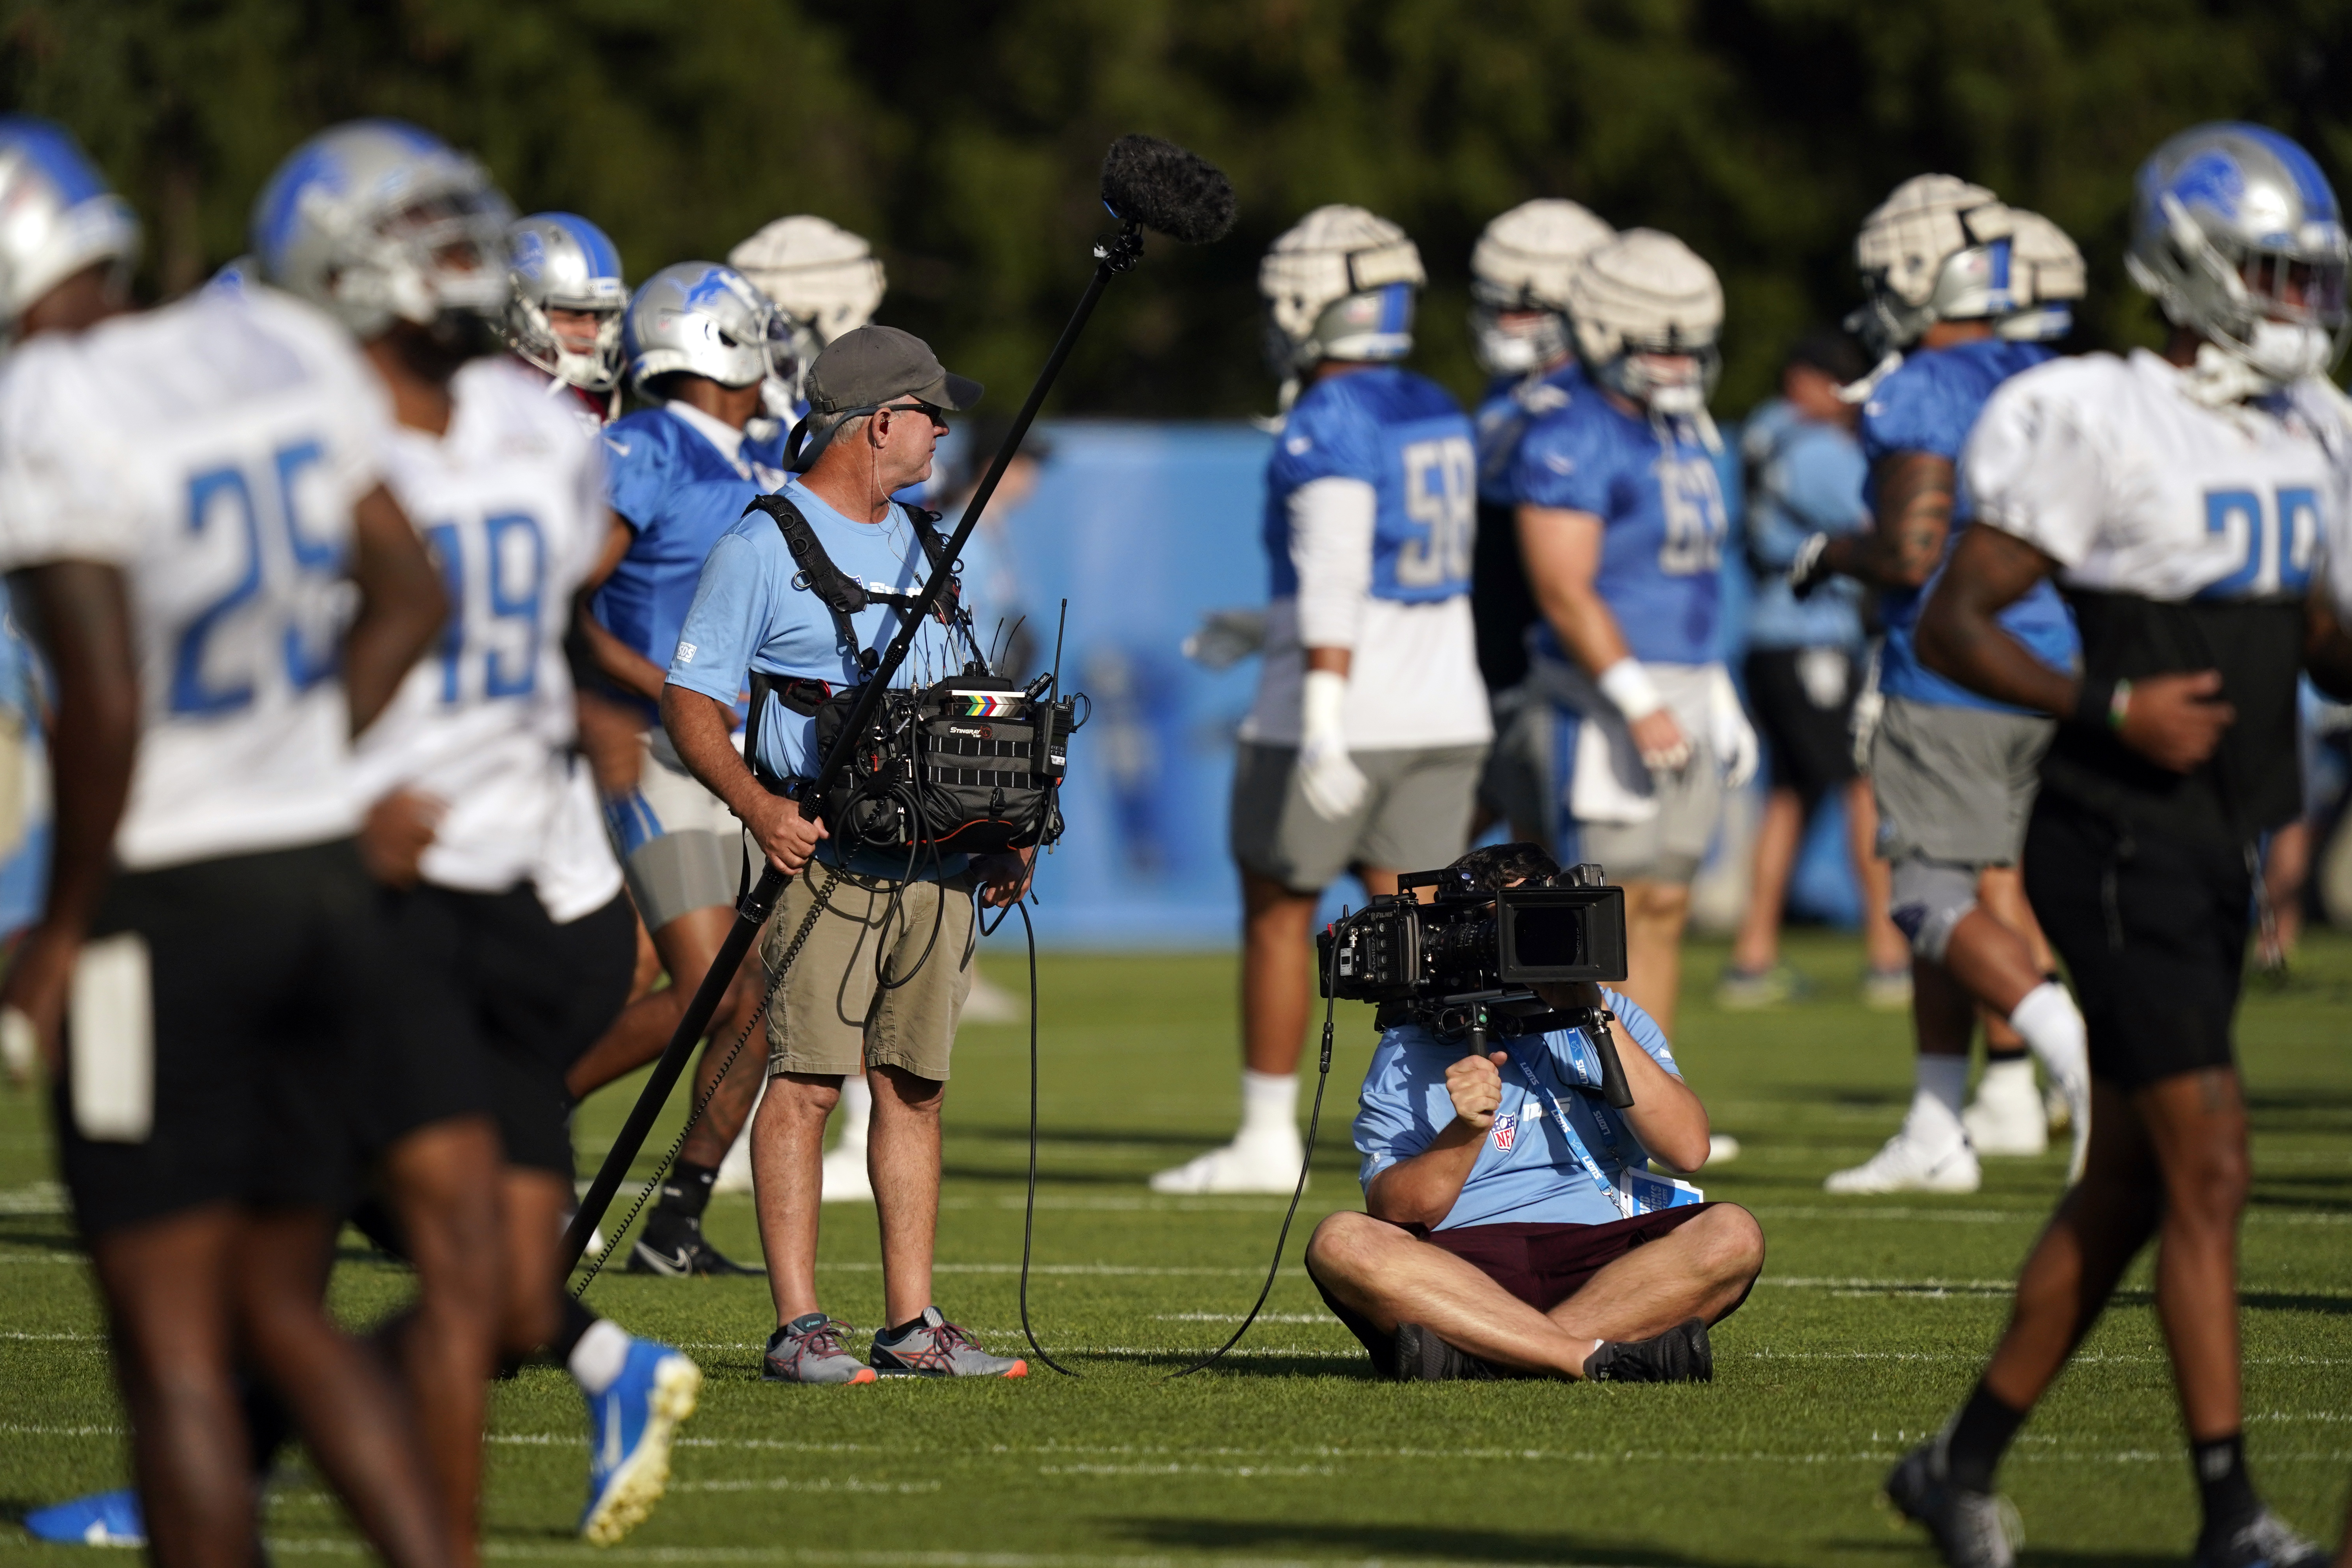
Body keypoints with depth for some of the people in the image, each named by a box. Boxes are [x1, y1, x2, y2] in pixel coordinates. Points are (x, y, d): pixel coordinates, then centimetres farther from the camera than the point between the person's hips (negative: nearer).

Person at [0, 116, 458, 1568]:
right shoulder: (280, 350, 6)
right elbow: (409, 600, 12)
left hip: (167, 905, -7)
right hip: (327, 876, 7)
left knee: (173, 1349, 1)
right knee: (284, 1314, 16)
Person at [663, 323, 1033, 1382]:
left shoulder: (920, 541, 19)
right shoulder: (764, 546, -4)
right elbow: (691, 698, -7)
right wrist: (757, 806, -21)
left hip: (939, 857, 7)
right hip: (826, 855, -7)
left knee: (915, 1085, 6)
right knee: (806, 1079, -9)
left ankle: (912, 1325, 9)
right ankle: (798, 1325, -10)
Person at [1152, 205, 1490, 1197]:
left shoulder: (1329, 427, -14)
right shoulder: (1439, 419, 12)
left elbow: (1336, 582, -22)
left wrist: (1322, 723, -26)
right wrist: (1277, 626, 31)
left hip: (1342, 718, -7)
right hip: (1442, 710, 7)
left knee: (1277, 918, 8)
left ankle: (1268, 1139, 15)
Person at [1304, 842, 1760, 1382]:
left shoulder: (1617, 1020, 16)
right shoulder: (1410, 1049, 9)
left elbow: (1688, 1149, -1)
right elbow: (1393, 1215, -3)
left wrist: (1601, 1022, -7)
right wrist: (1466, 1132, -19)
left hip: (1605, 1264, 2)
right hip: (1464, 1266, -2)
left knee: (1732, 1236, -26)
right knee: (1342, 1244, -30)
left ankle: (1475, 1357, -34)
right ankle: (1601, 1358, -38)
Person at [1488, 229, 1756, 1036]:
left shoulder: (1690, 438, 13)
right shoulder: (1570, 443, -14)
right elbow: (1564, 591, -20)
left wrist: (1715, 697, 21)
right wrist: (1638, 703, -26)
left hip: (1685, 696, 8)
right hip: (1602, 698, -8)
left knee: (1664, 908, 8)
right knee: (1607, 911, -7)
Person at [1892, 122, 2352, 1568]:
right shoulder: (2102, 429, -14)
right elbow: (1953, 627, -12)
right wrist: (2111, 708, -23)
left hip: (2220, 848, 8)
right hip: (2122, 842, -8)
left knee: (2130, 1183, 12)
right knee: (2211, 1170, -11)